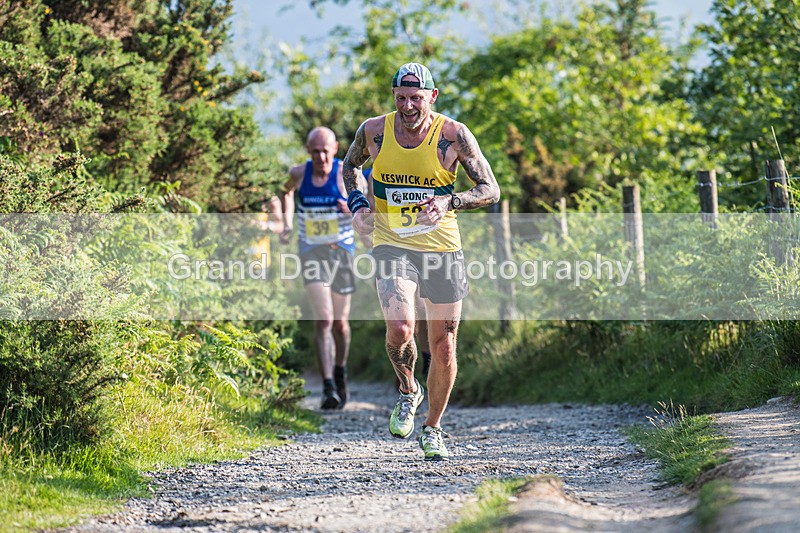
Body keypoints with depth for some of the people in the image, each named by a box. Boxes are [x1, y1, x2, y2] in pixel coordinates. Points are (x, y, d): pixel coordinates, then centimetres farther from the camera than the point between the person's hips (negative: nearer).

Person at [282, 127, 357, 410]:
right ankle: (328, 388, -20)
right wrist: (288, 223, 11)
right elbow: (288, 192, 23)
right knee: (323, 320, -16)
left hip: (342, 251, 0)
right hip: (312, 253, 0)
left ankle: (340, 373, 40)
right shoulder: (298, 174, -2)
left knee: (340, 322, 12)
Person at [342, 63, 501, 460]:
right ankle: (408, 391, 8)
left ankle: (432, 430, 28)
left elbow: (490, 190, -4)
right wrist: (357, 204, 0)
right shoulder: (373, 131, -4)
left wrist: (449, 202, -22)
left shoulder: (453, 135, -9)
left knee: (443, 347, 6)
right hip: (392, 245, 0)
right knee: (400, 328, -25)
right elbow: (349, 165, 18)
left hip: (442, 248, 1)